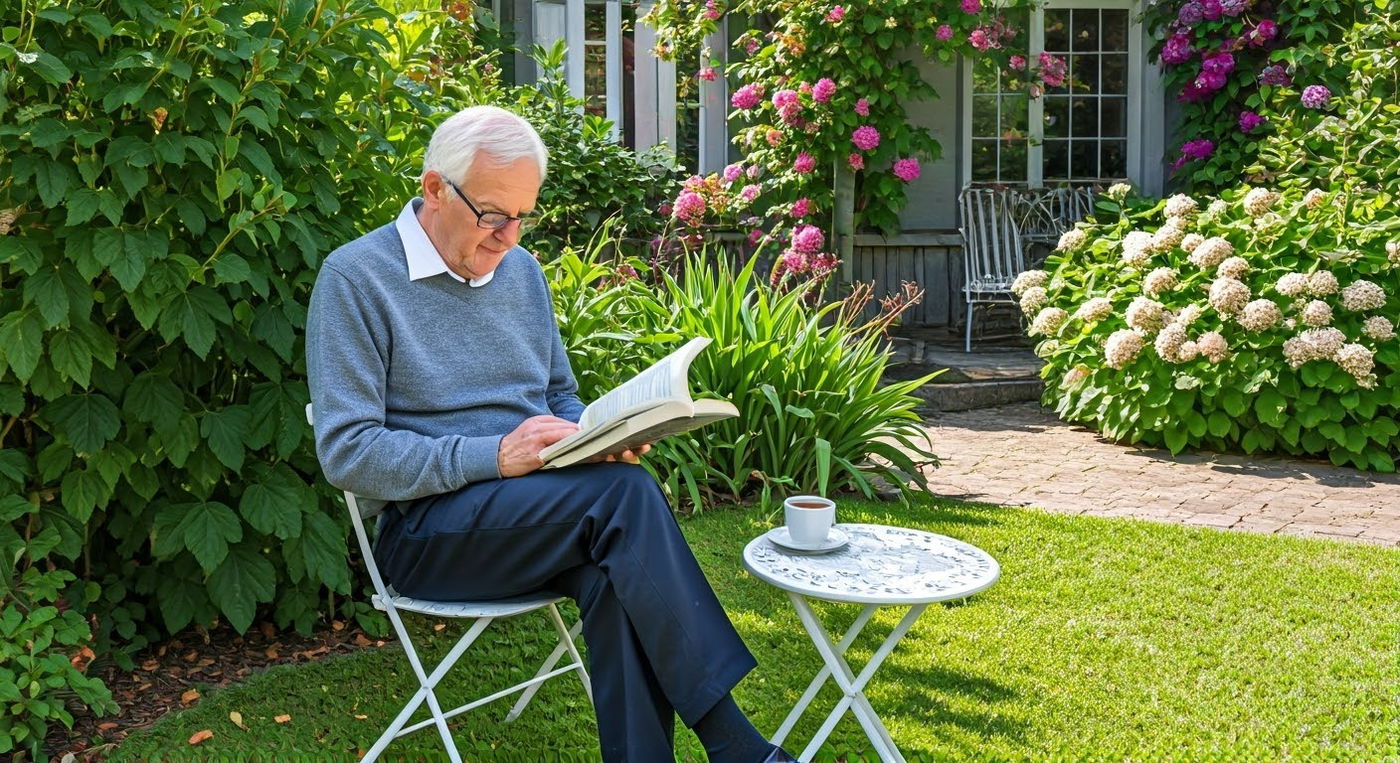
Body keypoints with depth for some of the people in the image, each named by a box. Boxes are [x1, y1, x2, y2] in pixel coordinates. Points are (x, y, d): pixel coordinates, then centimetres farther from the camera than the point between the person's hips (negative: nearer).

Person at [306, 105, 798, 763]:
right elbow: (346, 453, -13)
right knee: (624, 493, -29)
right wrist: (493, 457, -22)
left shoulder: (521, 270, 14)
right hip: (425, 528, -6)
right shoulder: (355, 278, -7)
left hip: (536, 513, 6)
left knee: (613, 572, -30)